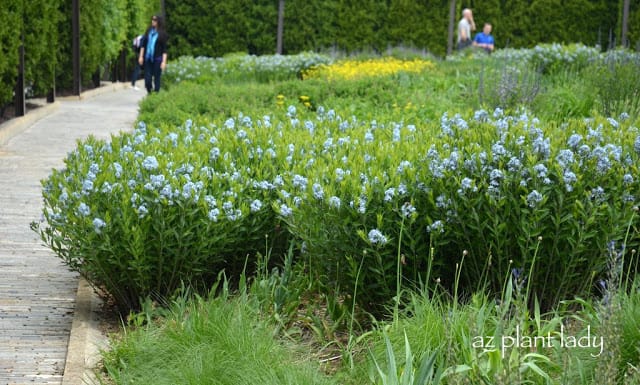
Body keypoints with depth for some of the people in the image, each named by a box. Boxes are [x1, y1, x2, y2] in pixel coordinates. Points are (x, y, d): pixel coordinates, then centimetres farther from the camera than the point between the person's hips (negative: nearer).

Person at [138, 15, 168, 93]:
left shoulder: (162, 34, -2)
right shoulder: (149, 31, 8)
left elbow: (164, 49, -4)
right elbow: (143, 44, 12)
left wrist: (164, 62, -11)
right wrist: (141, 56, 6)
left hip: (157, 59, -3)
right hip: (147, 59, 3)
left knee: (156, 79, 0)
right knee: (147, 79, 1)